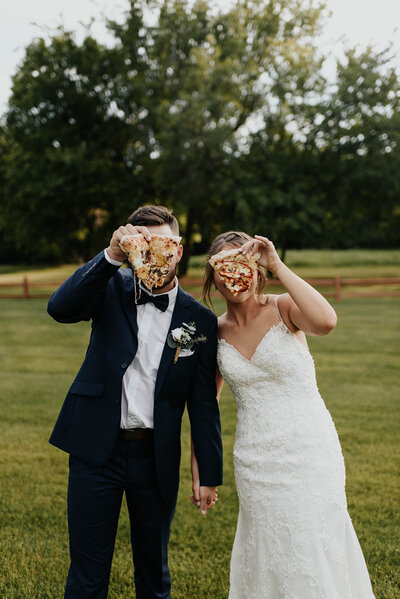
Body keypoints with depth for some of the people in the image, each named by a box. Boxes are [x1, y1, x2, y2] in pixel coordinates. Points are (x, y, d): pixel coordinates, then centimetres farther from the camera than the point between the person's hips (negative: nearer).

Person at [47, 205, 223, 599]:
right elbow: (60, 308, -21)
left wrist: (210, 475, 3)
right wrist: (112, 254, -30)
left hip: (156, 458, 1)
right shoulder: (113, 288, -1)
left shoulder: (199, 320, -1)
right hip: (97, 449, 0)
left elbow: (203, 404, 2)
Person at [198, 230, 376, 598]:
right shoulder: (216, 332, 4)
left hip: (309, 449, -3)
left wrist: (277, 265, -26)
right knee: (268, 559, 13)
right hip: (256, 461, 3)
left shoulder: (284, 309, -8)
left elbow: (326, 321, -32)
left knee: (313, 559, 4)